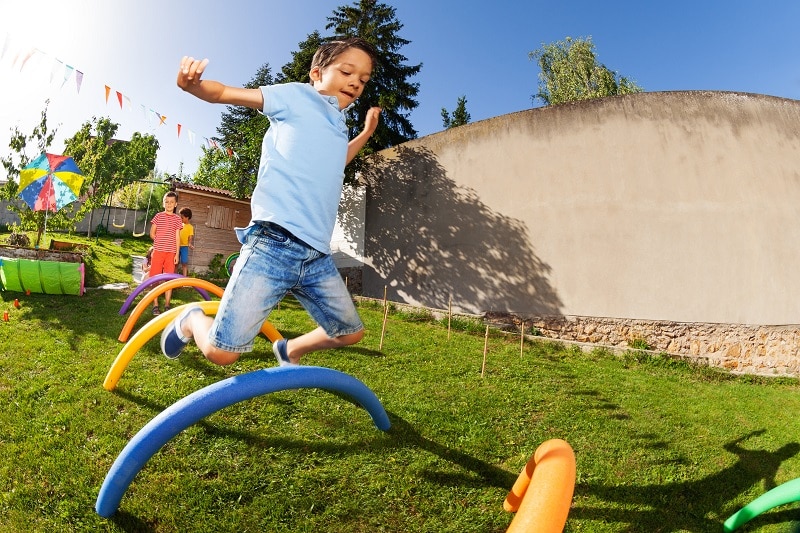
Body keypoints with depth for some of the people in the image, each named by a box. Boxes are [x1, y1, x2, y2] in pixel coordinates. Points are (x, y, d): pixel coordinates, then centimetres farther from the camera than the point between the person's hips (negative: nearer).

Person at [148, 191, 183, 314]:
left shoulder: (177, 219, 6)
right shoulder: (158, 216, 3)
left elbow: (177, 237, 5)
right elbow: (152, 234, 7)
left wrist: (177, 253, 1)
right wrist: (160, 241, 2)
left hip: (171, 252, 1)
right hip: (158, 250, -1)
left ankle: (167, 305, 12)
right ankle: (155, 305, 7)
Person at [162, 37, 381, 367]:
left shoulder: (339, 126, 25)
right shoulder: (296, 96, 7)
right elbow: (224, 93, 1)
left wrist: (366, 134, 40)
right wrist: (193, 84, -21)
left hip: (318, 256, 7)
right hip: (273, 245, -7)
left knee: (350, 333, 15)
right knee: (221, 352, -9)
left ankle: (289, 350, 40)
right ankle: (191, 320, 26)